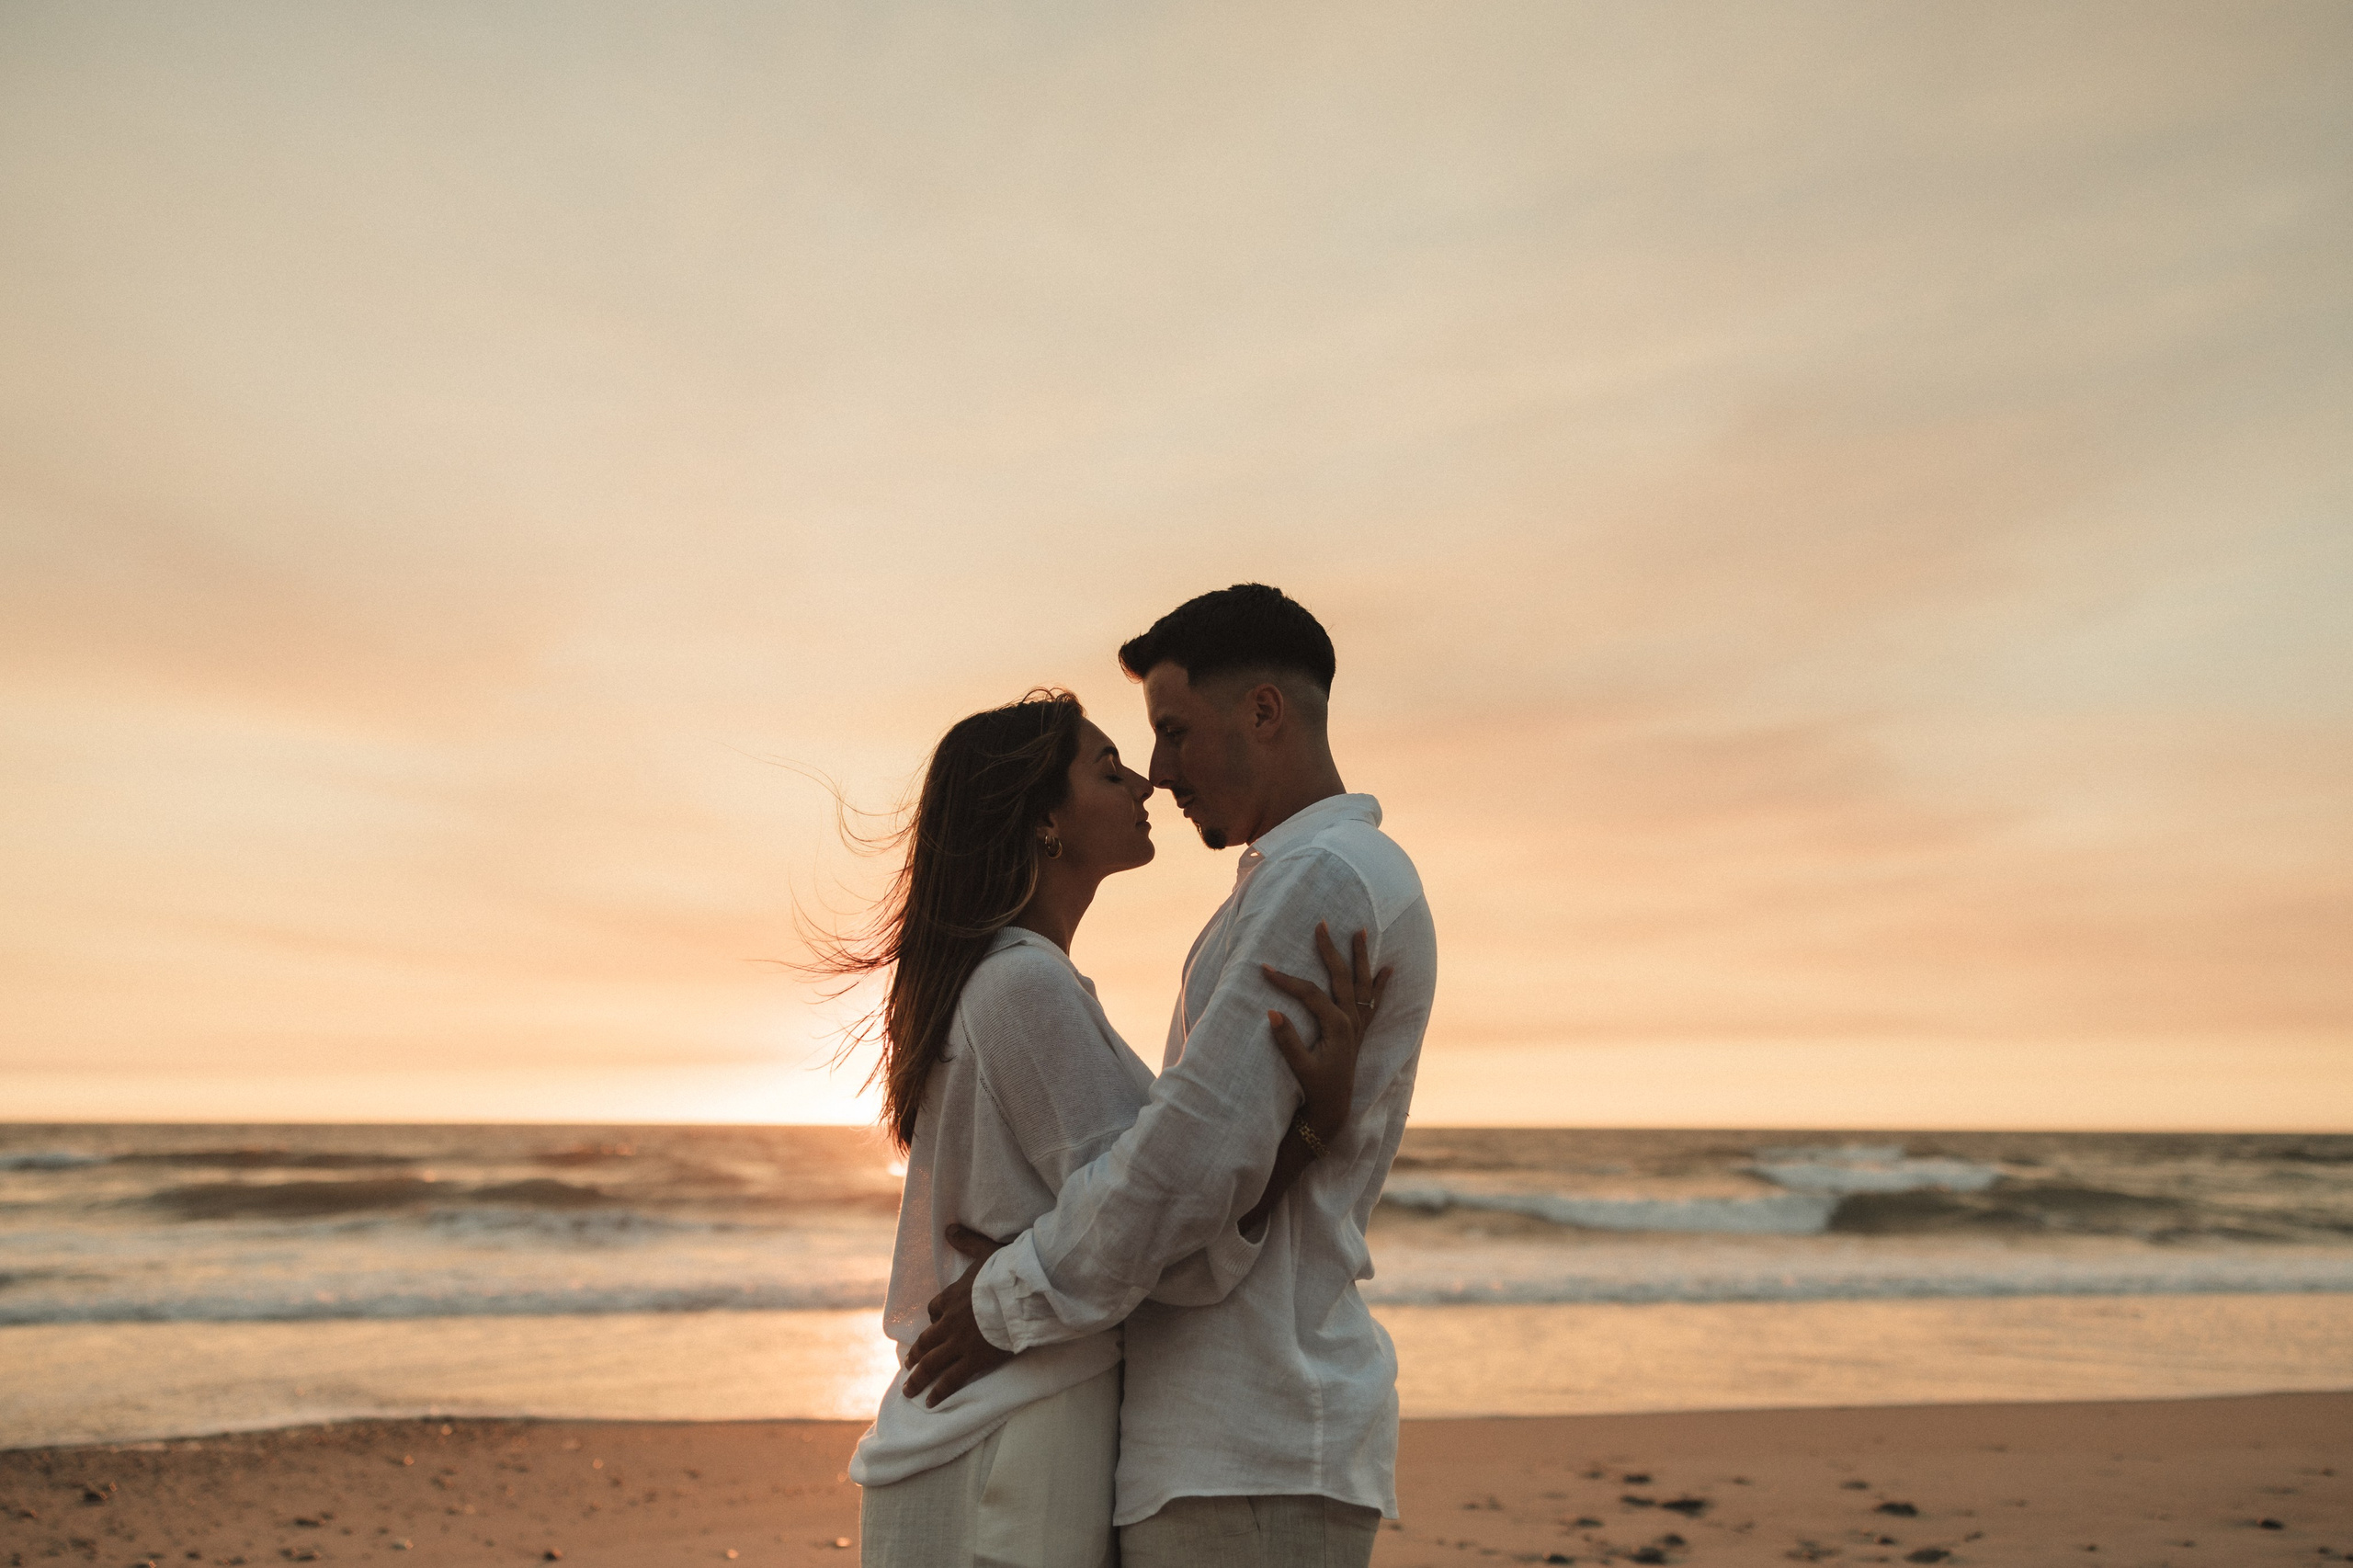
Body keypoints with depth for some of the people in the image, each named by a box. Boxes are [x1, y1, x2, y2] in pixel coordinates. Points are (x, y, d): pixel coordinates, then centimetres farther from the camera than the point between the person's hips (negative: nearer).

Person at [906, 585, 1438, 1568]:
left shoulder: (1322, 878, -14)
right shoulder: (1341, 881, 20)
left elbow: (1202, 1148, -22)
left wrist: (1015, 1303, -10)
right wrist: (1031, 1250, 13)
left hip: (1247, 1451, -10)